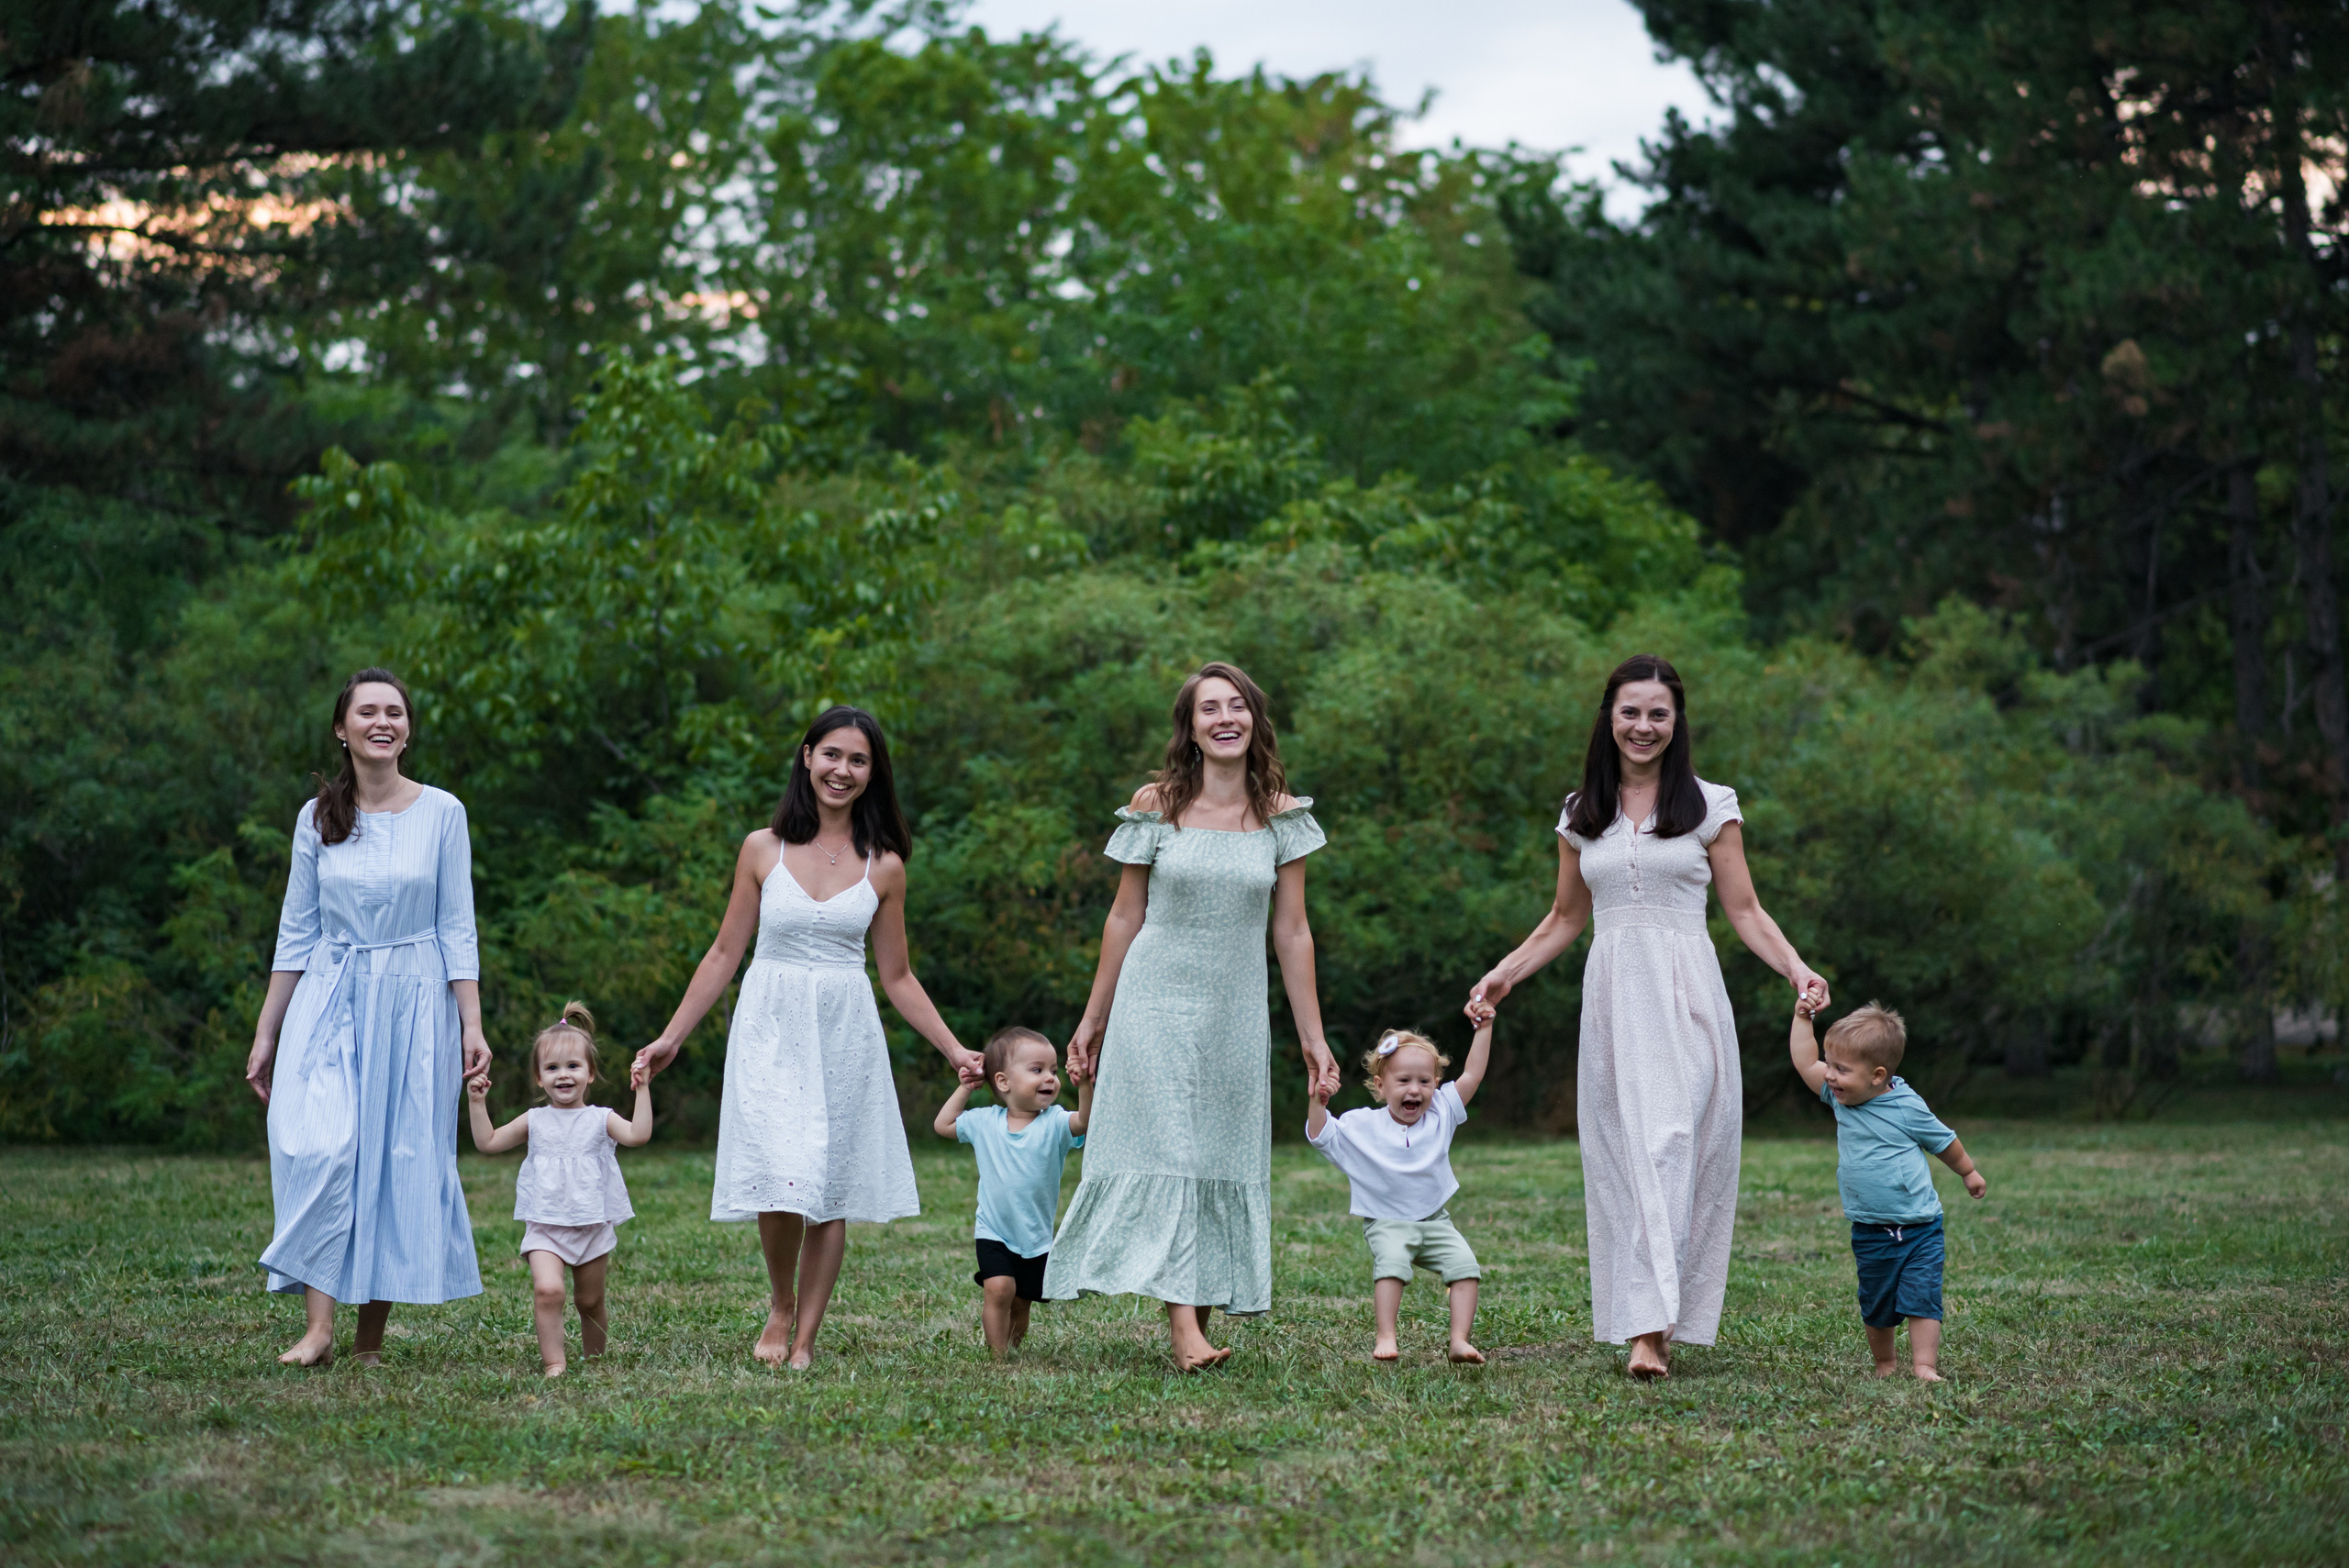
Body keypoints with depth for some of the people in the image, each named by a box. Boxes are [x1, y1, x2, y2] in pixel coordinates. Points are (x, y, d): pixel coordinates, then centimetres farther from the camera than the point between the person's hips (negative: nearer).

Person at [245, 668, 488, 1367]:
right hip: (329, 1000, 1)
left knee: (401, 1160, -2)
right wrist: (265, 1035, 8)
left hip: (413, 1002, -1)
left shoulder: (441, 813, 1)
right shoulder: (317, 819, 5)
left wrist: (471, 1024, -5)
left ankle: (371, 1337, 6)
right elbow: (297, 933, 10)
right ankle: (318, 1326, -17)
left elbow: (457, 928, 2)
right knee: (318, 1148, -17)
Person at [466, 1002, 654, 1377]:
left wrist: (642, 1091, -21)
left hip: (593, 1226, 0)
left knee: (590, 1302, 12)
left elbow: (638, 1135, -16)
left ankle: (594, 1358, 32)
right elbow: (488, 1142, 11)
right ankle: (553, 1362, -17)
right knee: (547, 1289, -22)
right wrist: (478, 1102, 3)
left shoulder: (600, 1120, 0)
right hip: (545, 1227, 0)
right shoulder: (535, 1121, 6)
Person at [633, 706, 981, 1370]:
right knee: (783, 1184, -14)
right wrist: (672, 1037, 6)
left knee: (833, 1190, 1)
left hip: (845, 1035, 2)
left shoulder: (883, 867, 5)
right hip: (771, 1028, -1)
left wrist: (952, 1047, 7)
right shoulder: (762, 850, 2)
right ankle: (780, 1305, 13)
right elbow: (725, 954, 8)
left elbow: (897, 976, 12)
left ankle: (805, 1338, 12)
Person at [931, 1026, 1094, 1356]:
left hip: (1037, 1238, 1)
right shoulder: (985, 1122, -2)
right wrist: (965, 1088, 6)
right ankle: (998, 1354, -10)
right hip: (994, 1233, -1)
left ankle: (1012, 1347, 30)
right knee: (998, 1288, -20)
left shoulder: (1054, 1122, -9)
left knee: (1020, 1303, 9)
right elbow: (943, 1125, 12)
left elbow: (1086, 1121, -28)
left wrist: (1084, 1085, -44)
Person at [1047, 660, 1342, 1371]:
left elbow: (1292, 932, 6)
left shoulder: (1280, 815, 4)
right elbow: (1124, 918, 5)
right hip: (1155, 1000, -2)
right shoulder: (1156, 807, -1)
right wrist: (1093, 1019, 7)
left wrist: (1312, 1037, 4)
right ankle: (1182, 1323, -18)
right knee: (1164, 1150, -11)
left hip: (1235, 1012, 2)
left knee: (1224, 1158, 2)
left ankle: (1204, 1313, 6)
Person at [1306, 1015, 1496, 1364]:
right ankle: (1385, 1338, -31)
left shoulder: (1440, 1113, 3)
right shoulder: (1362, 1126, -3)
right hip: (1387, 1222, -3)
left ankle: (1460, 1340, -17)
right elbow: (1319, 1135, -4)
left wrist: (1484, 1027, -1)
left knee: (1465, 1264, -19)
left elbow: (1472, 1074, 3)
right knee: (1391, 1259, -32)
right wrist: (1318, 1102, -20)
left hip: (1435, 1221, 3)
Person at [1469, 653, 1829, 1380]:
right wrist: (1507, 973, 12)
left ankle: (1657, 1323, -18)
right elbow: (1566, 919, 22)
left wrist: (1795, 967, -10)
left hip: (1685, 995, -3)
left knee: (1670, 1143, -14)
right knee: (1621, 1153, -3)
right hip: (1612, 995, 3)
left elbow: (1745, 910, 5)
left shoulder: (1711, 807, 5)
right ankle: (1645, 1322, 1)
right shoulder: (1582, 815, 13)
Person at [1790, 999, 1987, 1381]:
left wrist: (1969, 1172, 19)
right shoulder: (1841, 1098, 1)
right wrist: (1802, 1018, 3)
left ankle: (1924, 1365, -11)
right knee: (1876, 1305, 11)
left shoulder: (1907, 1107, -11)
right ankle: (1884, 1362, 27)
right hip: (1871, 1233, 4)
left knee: (1922, 1298, -11)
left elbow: (1944, 1142, 5)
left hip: (1919, 1227, -4)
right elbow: (1805, 1063, 6)